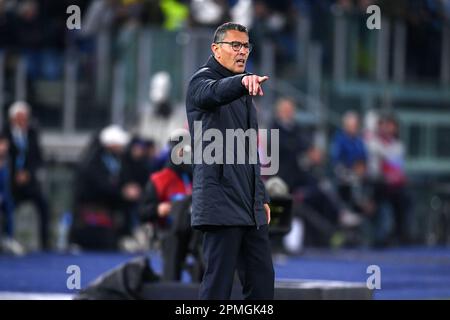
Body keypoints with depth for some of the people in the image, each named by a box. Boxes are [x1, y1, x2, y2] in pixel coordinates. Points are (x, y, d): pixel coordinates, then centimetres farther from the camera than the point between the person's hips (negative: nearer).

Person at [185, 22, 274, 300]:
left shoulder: (243, 93, 22)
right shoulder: (202, 81, -4)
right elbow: (215, 92, -30)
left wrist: (262, 198, 21)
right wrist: (242, 80, -51)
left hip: (250, 205, 8)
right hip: (222, 202, -8)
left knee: (262, 280, 7)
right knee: (218, 285, -9)